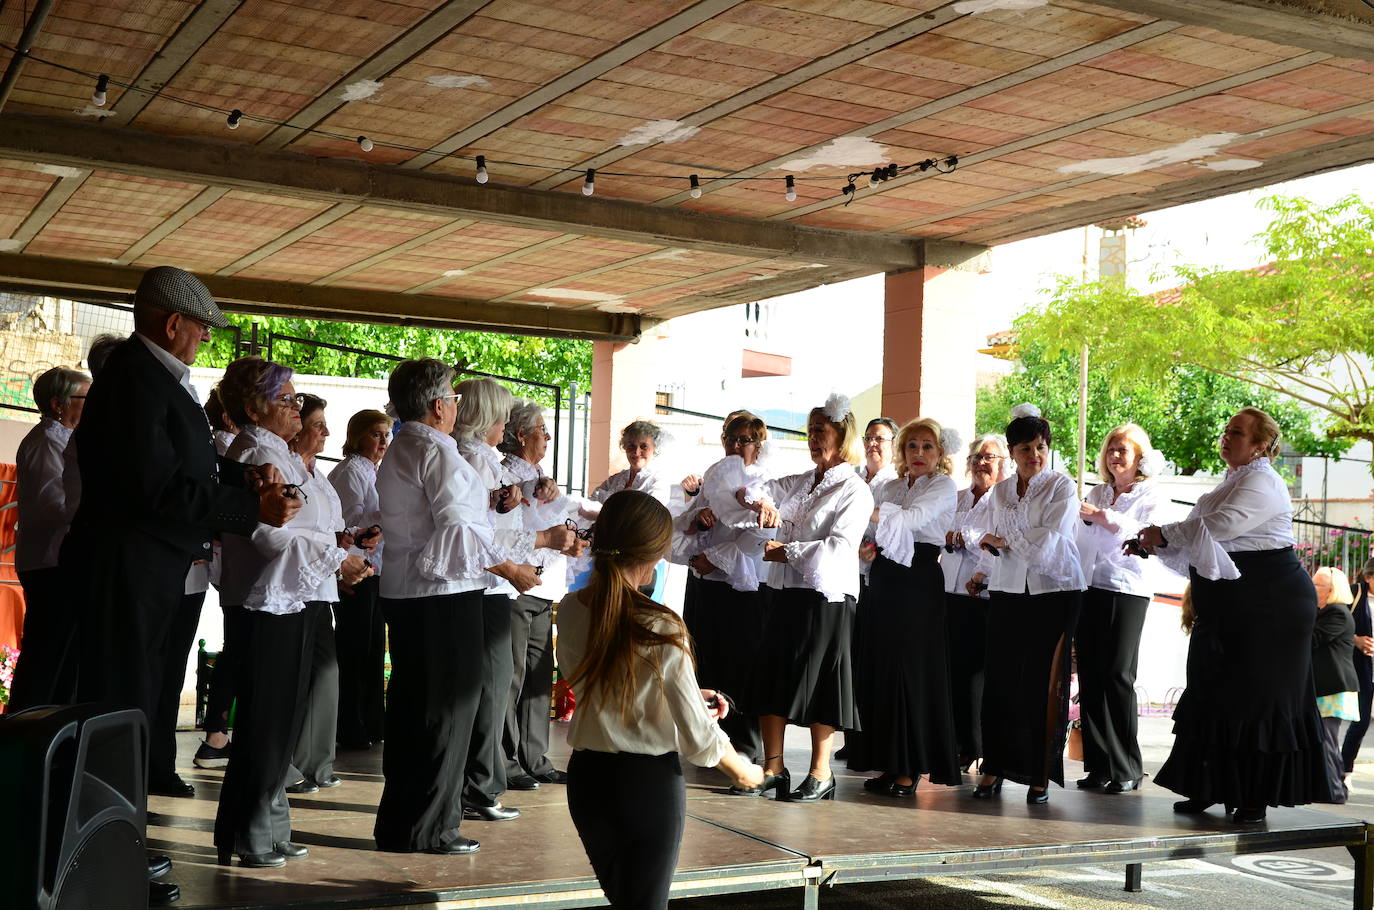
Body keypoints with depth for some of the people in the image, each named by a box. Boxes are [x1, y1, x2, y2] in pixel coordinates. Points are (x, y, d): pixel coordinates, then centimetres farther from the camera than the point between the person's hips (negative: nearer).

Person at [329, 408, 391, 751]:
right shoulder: (350, 471, -10)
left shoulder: (373, 472, 19)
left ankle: (370, 725, 17)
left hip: (376, 571, 9)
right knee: (355, 651, -4)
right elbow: (348, 524, -17)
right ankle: (350, 732, 2)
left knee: (373, 649, 11)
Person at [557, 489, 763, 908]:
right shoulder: (661, 629, -21)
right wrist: (743, 772, 4)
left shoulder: (569, 610, -5)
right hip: (649, 780, -5)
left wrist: (689, 694, 18)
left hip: (587, 777, 5)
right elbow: (698, 737, -16)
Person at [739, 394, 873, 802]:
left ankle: (821, 773, 9)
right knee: (772, 677, 6)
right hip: (784, 593, 7)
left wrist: (785, 551, -13)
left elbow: (839, 547, -16)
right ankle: (773, 768, 14)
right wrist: (759, 501, -10)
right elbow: (745, 491, 12)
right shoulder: (796, 483, 14)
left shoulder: (854, 490, -6)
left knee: (818, 684, -1)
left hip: (825, 598, -6)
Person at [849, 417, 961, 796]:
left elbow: (913, 518, -18)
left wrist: (866, 510, -26)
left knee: (909, 671, -7)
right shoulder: (890, 487, 20)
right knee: (876, 668, 3)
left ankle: (908, 770, -1)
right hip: (883, 579, 6)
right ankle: (888, 764, 11)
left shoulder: (943, 486, 0)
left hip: (918, 582, -6)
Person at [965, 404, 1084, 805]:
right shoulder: (1000, 492, 13)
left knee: (1044, 683, -5)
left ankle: (1041, 775, 2)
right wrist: (981, 574, 14)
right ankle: (994, 768, 8)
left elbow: (1045, 544, -12)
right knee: (1000, 679, -1)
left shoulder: (1061, 487, -3)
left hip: (1054, 593, -4)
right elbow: (987, 538, 23)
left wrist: (1001, 541, -3)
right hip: (1008, 592, 4)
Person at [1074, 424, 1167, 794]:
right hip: (1089, 589, 5)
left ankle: (1126, 768, 0)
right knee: (1090, 677, 1)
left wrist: (1104, 517, -17)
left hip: (1126, 592, -5)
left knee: (1117, 676, -8)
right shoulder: (1096, 494, 19)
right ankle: (1099, 766, 6)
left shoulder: (1151, 496, 4)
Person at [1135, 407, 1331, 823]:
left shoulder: (1262, 482, -12)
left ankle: (1256, 799, 2)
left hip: (1267, 609, -10)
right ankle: (1209, 789, 17)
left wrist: (1164, 533, -16)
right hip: (1230, 611, 10)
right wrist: (1155, 545, 5)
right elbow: (1196, 545, 21)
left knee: (1257, 699, -4)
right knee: (1215, 696, 10)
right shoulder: (1232, 483, 19)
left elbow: (1220, 525, -27)